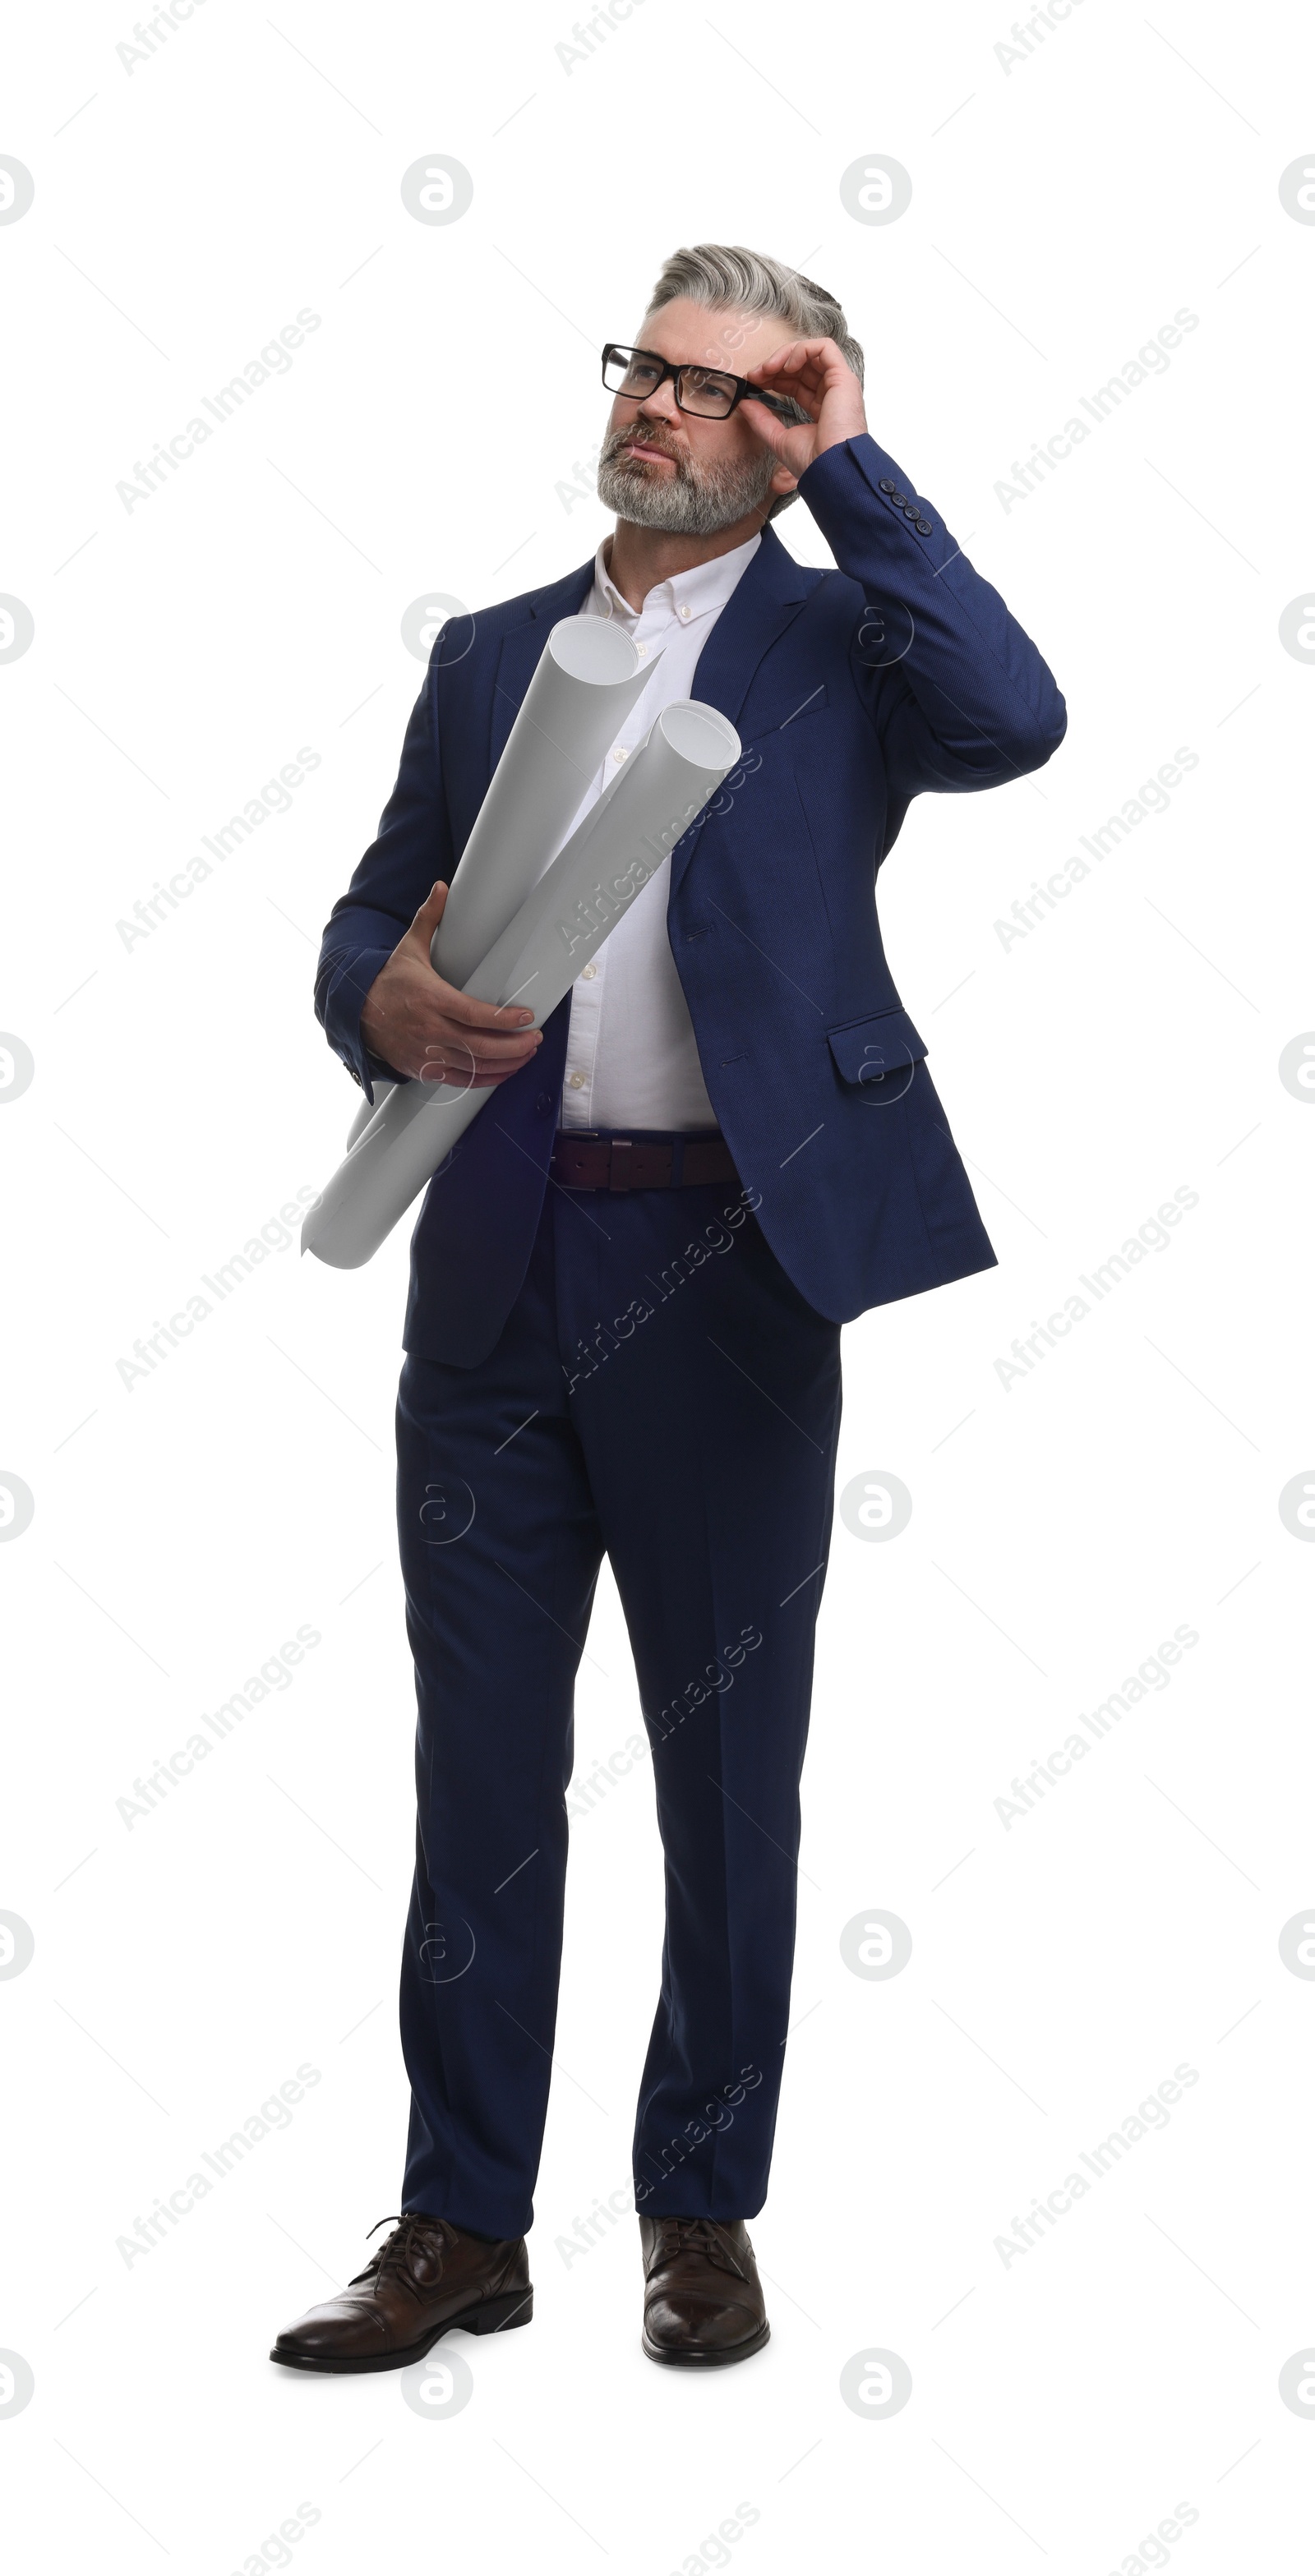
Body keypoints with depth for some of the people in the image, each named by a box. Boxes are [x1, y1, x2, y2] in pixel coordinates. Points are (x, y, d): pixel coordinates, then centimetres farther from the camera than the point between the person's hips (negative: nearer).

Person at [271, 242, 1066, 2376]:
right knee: (480, 1762, 8)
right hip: (497, 1270, 4)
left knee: (731, 1765, 7)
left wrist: (845, 463, -9)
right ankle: (462, 2224, 18)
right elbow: (370, 914, 15)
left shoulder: (840, 639, 4)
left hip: (727, 1271, -3)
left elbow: (1014, 720, -17)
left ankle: (704, 2217, 20)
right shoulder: (490, 654, 15)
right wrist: (386, 1008, -9)